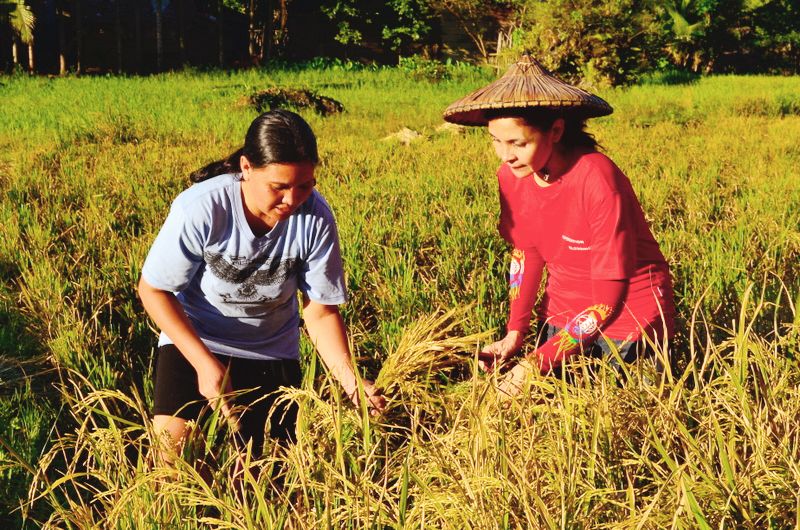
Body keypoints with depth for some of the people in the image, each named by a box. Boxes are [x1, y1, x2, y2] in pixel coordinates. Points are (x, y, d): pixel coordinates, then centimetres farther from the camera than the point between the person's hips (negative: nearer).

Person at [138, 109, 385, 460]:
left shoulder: (315, 216, -22)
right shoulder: (201, 208, -28)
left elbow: (321, 312, -13)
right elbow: (153, 290, -16)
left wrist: (350, 380, -28)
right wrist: (204, 363, -26)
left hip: (272, 350, 2)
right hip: (193, 339, -2)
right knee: (170, 439, -21)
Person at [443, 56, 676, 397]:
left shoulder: (598, 179, -29)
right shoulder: (511, 175, -10)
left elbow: (608, 298, -25)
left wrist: (539, 362, -28)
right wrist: (515, 333, -6)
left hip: (627, 316, -6)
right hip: (562, 313, 6)